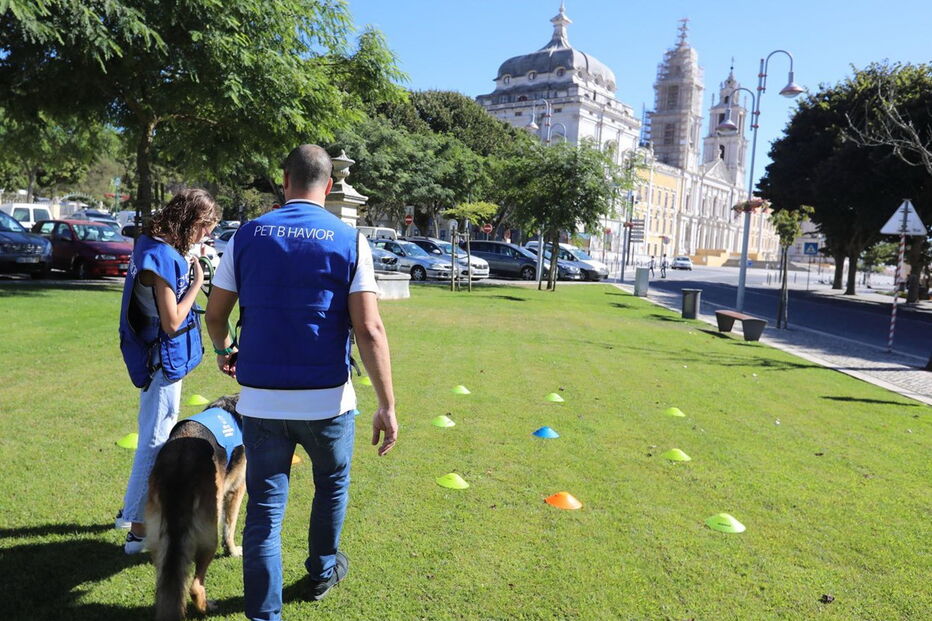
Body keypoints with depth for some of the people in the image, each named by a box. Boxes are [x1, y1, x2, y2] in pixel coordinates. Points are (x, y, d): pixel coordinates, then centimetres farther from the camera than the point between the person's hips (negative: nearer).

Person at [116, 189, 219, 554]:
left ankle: (134, 509, 38)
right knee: (157, 441, -2)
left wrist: (186, 269, 1)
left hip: (159, 358, 10)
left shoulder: (153, 246, 7)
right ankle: (138, 529, 9)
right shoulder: (163, 257, -22)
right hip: (164, 360, -10)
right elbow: (172, 323, -22)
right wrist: (197, 281, -14)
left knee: (153, 436, 22)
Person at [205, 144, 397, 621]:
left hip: (261, 399, 1)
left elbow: (215, 314, 6)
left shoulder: (248, 235, 0)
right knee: (333, 483, 25)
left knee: (264, 509, 10)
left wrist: (224, 351, 27)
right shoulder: (348, 241, -6)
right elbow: (369, 329, -13)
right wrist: (387, 406, -9)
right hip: (326, 399, 0)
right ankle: (321, 572, 45)